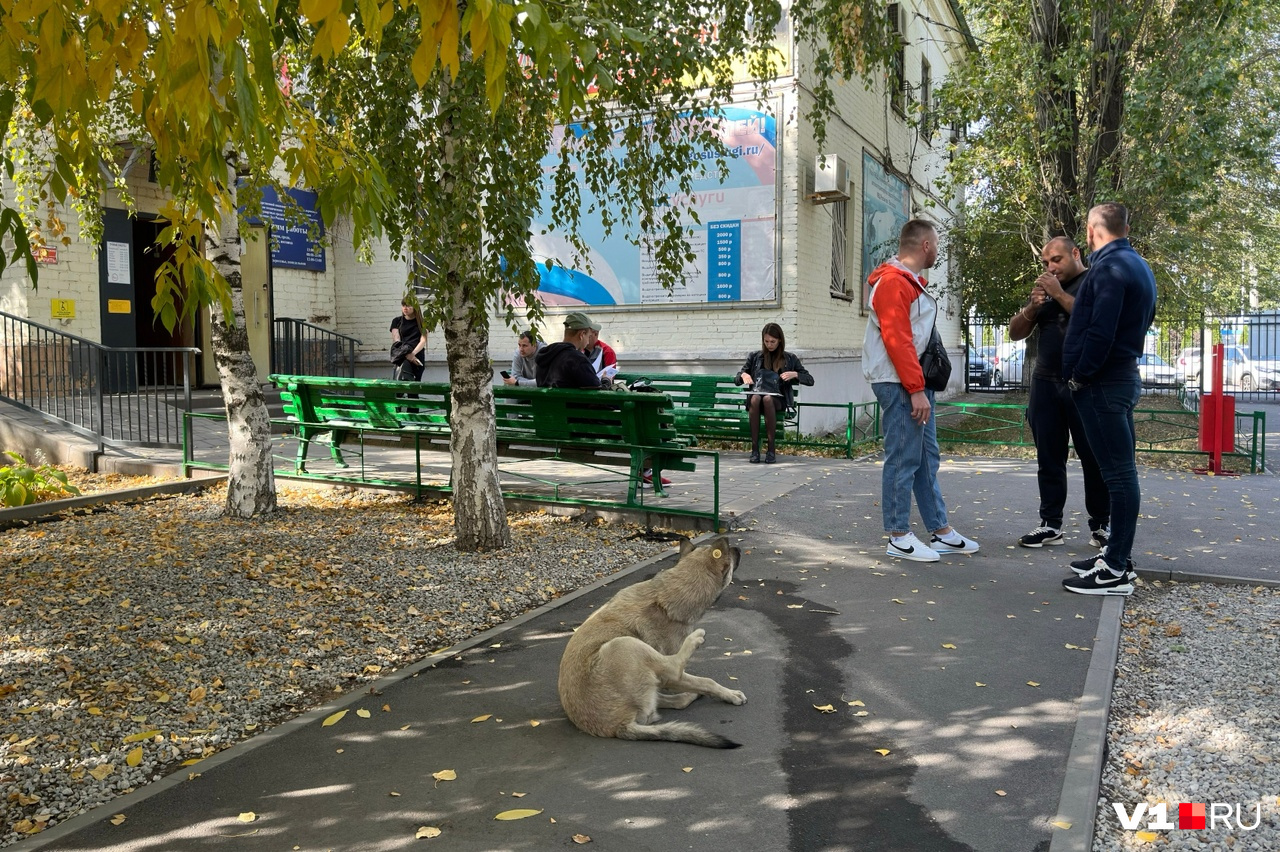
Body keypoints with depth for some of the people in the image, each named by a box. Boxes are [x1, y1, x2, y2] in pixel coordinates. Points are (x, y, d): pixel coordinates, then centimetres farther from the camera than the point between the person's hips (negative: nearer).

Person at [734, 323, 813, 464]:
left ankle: (771, 449, -34)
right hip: (756, 395, 1)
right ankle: (755, 448, -35)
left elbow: (810, 380, 12)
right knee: (755, 398, -37)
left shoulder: (790, 359, 14)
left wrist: (795, 374, -8)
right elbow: (736, 380, 16)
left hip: (778, 400, -1)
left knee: (767, 399, -37)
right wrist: (743, 375, -9)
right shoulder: (754, 357, 16)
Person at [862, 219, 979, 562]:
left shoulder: (910, 282, 20)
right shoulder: (893, 282, -12)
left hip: (916, 382, 10)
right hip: (900, 385, -10)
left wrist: (921, 385, 12)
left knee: (926, 459, 13)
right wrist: (916, 389, -21)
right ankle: (899, 537, 3)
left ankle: (941, 532, 20)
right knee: (903, 460, -5)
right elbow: (897, 341, -20)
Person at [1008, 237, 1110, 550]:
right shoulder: (1046, 287, 17)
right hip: (1046, 384, 5)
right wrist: (1033, 306, -4)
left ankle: (1101, 526, 7)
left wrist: (1059, 294, -15)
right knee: (1049, 459, 4)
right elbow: (1015, 333, 13)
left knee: (1094, 457, -1)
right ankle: (1051, 525, 7)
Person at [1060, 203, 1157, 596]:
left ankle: (1116, 571, -3)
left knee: (1118, 471, -8)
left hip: (1102, 382, -10)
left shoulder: (1109, 267, -15)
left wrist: (1079, 377, -13)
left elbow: (1100, 332, -23)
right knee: (1121, 470, 13)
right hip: (1123, 375, 10)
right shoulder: (1138, 266, 16)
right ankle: (1116, 556, 21)